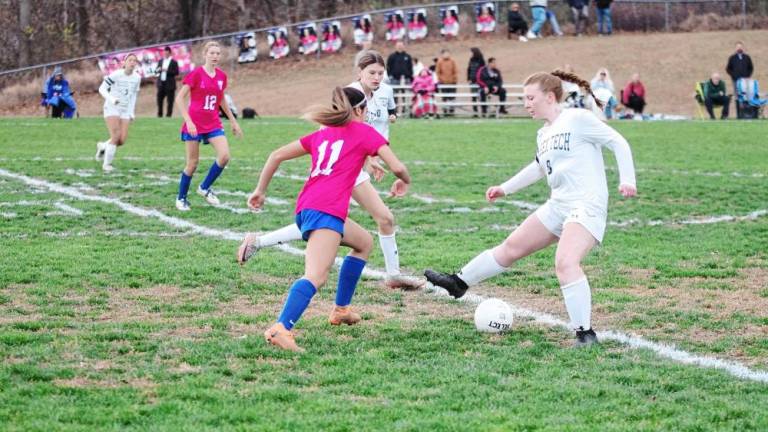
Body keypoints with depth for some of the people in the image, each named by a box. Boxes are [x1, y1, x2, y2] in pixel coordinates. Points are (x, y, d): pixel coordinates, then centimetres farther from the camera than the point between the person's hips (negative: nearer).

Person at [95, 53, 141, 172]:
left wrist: (132, 112, 12)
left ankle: (103, 146, 27)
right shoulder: (116, 75, -13)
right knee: (116, 136, -18)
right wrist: (111, 99, -26)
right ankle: (106, 164, -3)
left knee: (122, 140, -5)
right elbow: (102, 88, -9)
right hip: (112, 108, -5)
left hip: (125, 110, 5)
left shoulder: (137, 78, 4)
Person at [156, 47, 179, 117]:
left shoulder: (174, 62, -2)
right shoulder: (161, 61, 14)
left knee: (170, 101, -3)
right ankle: (159, 114, 12)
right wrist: (158, 70, -8)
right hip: (161, 83, 5)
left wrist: (167, 70, -19)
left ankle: (168, 114, 3)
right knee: (159, 99, 4)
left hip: (169, 84, -5)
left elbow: (176, 73, -9)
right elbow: (157, 71, 16)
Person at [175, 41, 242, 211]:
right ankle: (181, 198, 19)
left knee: (224, 156, -13)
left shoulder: (221, 76, 5)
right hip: (194, 125, -5)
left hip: (213, 124, 5)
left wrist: (233, 121, 22)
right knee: (193, 162, 0)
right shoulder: (196, 74, -11)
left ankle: (205, 188, 8)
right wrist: (188, 121, -20)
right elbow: (180, 98, -11)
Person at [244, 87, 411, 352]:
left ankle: (341, 310, 29)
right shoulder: (364, 131, 12)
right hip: (327, 209, -8)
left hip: (305, 208, 8)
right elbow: (397, 167, 3)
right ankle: (281, 329, -43)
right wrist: (404, 182, 25)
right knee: (316, 277, -23)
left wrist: (260, 191, 30)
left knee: (364, 243, 30)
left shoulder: (322, 134, 27)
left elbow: (277, 155, 24)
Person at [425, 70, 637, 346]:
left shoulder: (578, 119, -9)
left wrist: (627, 179, -20)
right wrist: (505, 188, 37)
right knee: (512, 247, 17)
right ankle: (459, 283, 32)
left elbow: (618, 142, -9)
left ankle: (585, 333, -24)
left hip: (587, 206, -9)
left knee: (565, 263, -28)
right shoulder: (543, 135, 16)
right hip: (557, 206, 9)